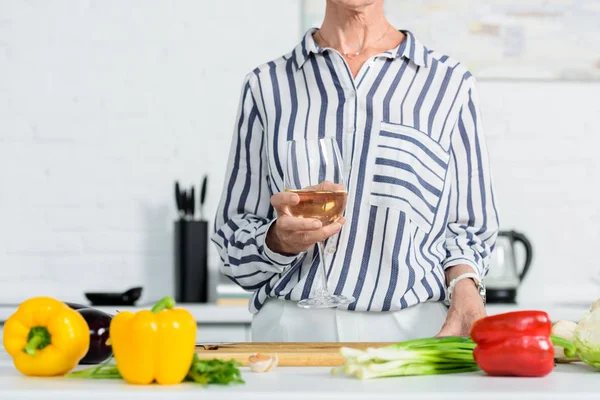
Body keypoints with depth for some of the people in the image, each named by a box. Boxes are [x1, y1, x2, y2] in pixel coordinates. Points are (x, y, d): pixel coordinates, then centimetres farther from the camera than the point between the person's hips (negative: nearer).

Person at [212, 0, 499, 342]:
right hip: (290, 329, 0)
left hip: (413, 330, 0)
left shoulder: (450, 83, 12)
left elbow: (467, 226, 16)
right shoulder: (267, 86, 13)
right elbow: (233, 237, 16)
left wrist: (464, 285, -6)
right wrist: (280, 240, -7)